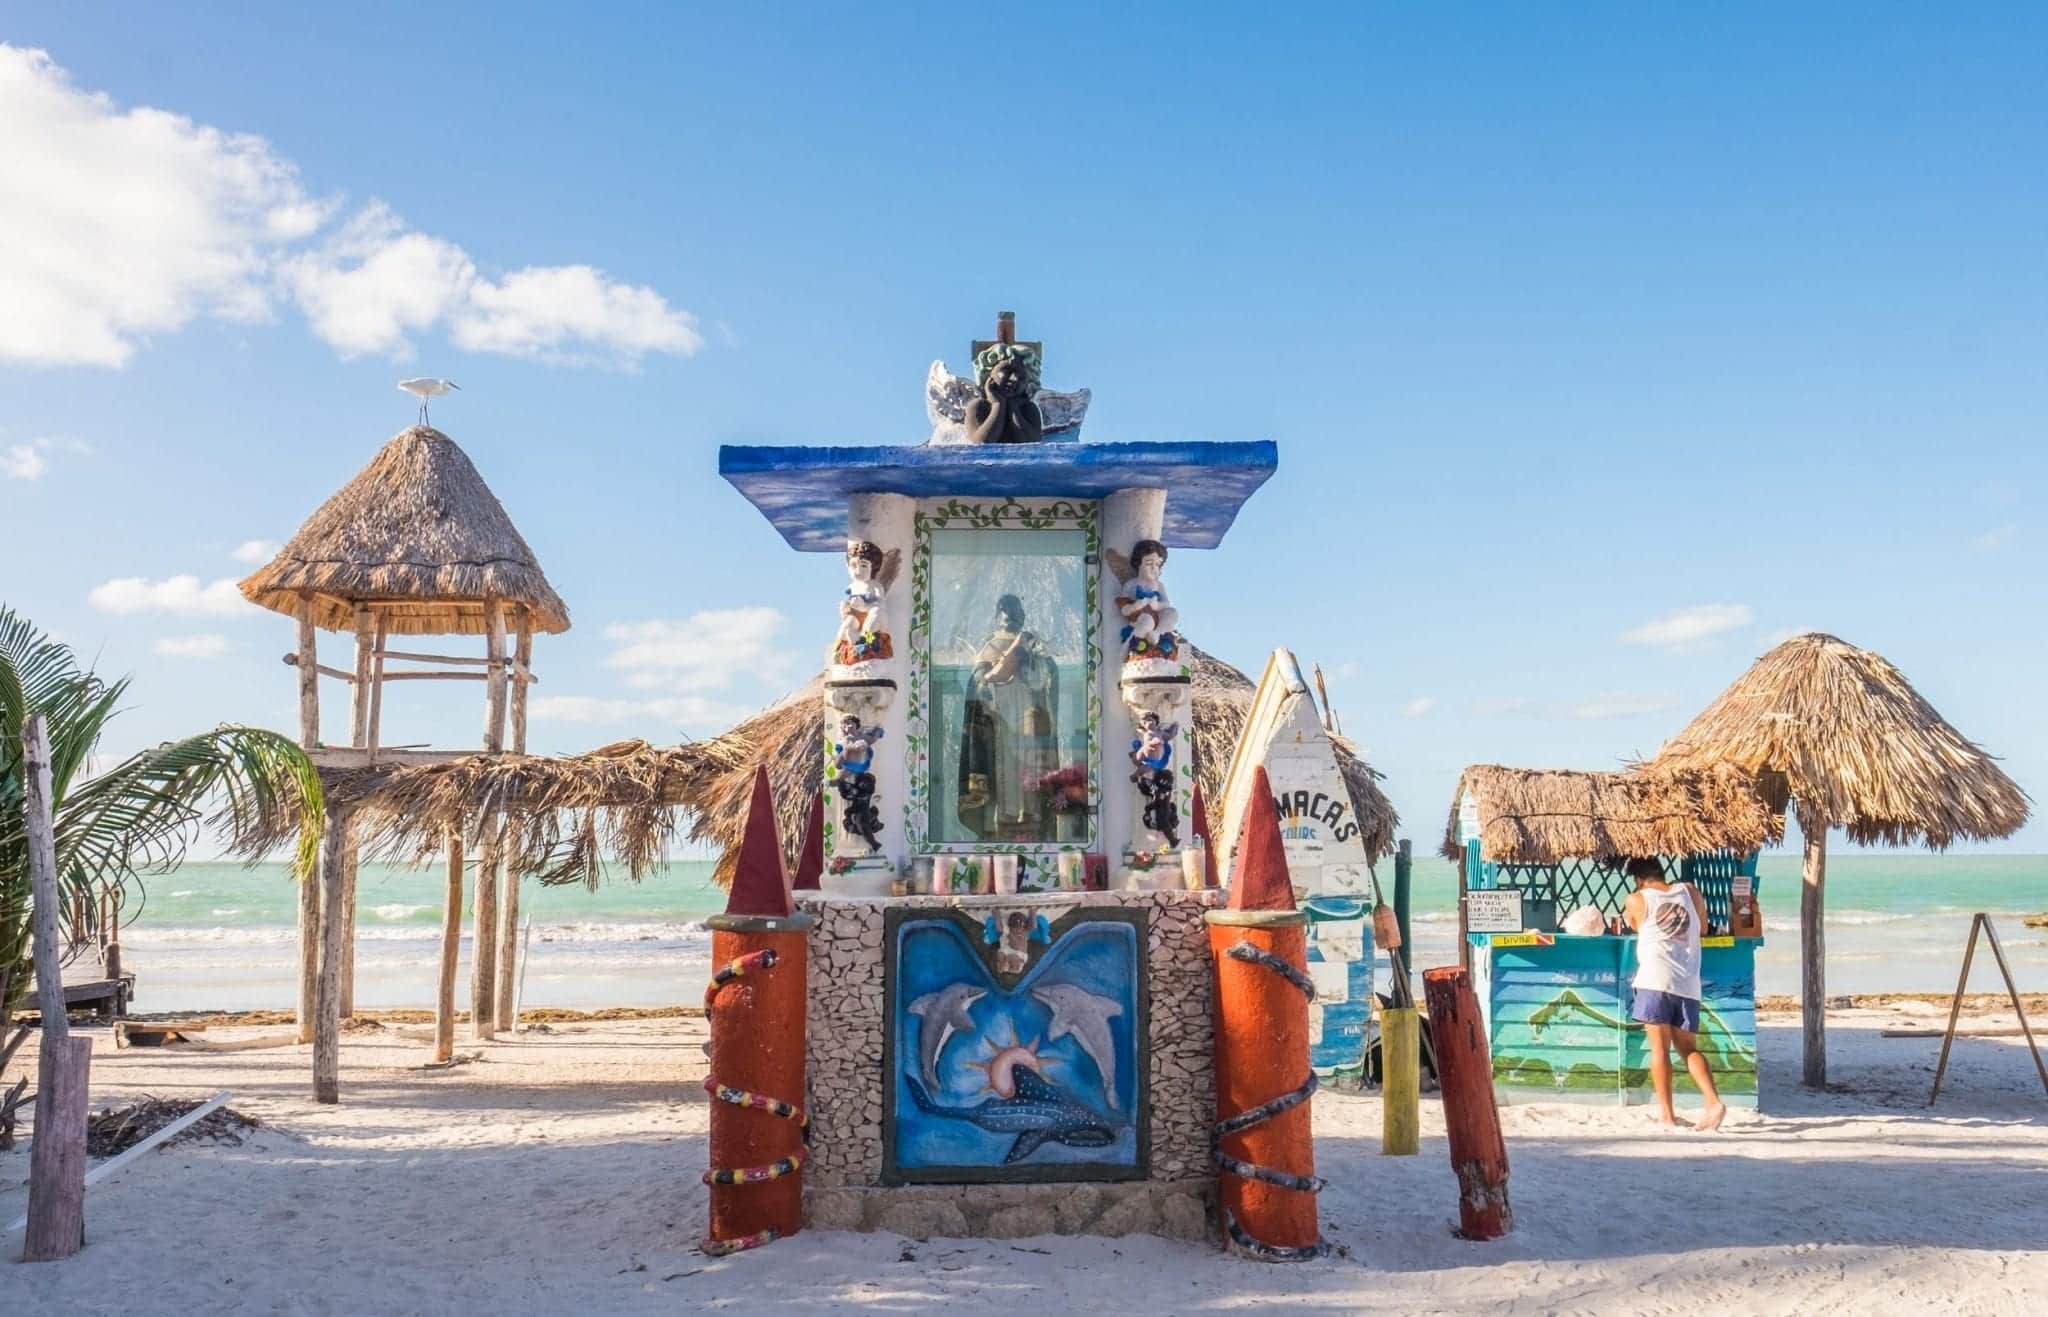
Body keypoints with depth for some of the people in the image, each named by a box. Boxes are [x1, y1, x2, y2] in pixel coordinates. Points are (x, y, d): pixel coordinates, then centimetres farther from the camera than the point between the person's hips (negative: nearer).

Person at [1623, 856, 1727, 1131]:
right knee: (1689, 1047, 12)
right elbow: (1703, 926, 24)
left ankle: (1668, 1114, 0)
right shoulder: (1690, 891, 11)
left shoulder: (1636, 900, 2)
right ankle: (1714, 1101, -6)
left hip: (1655, 981, -3)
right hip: (1688, 983, 4)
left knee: (1660, 1048, 1)